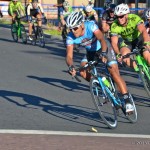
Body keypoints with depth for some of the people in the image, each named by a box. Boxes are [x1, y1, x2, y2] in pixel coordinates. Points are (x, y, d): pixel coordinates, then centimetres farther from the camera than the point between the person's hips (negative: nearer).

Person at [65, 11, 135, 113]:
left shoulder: (91, 26, -34)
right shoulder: (71, 37, -24)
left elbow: (102, 39, -46)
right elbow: (69, 56, -29)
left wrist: (104, 54, -64)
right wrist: (71, 66, -51)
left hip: (104, 48, -4)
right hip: (91, 52, 4)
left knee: (114, 71, -20)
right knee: (83, 72, -20)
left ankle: (127, 101, -19)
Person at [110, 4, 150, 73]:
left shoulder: (134, 18, -32)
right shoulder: (114, 26, -26)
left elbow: (143, 31, -46)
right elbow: (114, 43, -28)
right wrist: (118, 54, -47)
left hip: (138, 38, -2)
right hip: (126, 41, 2)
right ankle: (138, 71, -8)